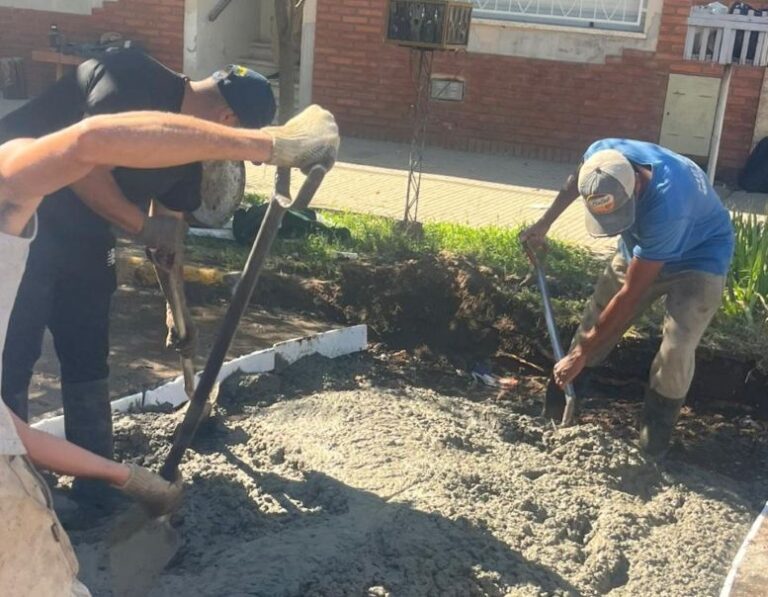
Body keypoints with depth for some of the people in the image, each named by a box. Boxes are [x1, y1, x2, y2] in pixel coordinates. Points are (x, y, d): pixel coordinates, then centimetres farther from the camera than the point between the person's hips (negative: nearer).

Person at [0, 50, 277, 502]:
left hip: (81, 232, 9)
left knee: (89, 358, 11)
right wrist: (143, 225, -19)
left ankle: (96, 481, 22)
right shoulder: (134, 83, -22)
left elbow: (170, 230, 14)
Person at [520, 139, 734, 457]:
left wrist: (582, 353, -27)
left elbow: (630, 294, -35)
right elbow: (576, 180, 1)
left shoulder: (667, 208, -45)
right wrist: (545, 223, 9)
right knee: (596, 316, 9)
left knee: (676, 349, -21)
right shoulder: (602, 157, -30)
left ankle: (657, 428, 3)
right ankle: (560, 396, 27)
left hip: (698, 258, -6)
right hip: (643, 246, 6)